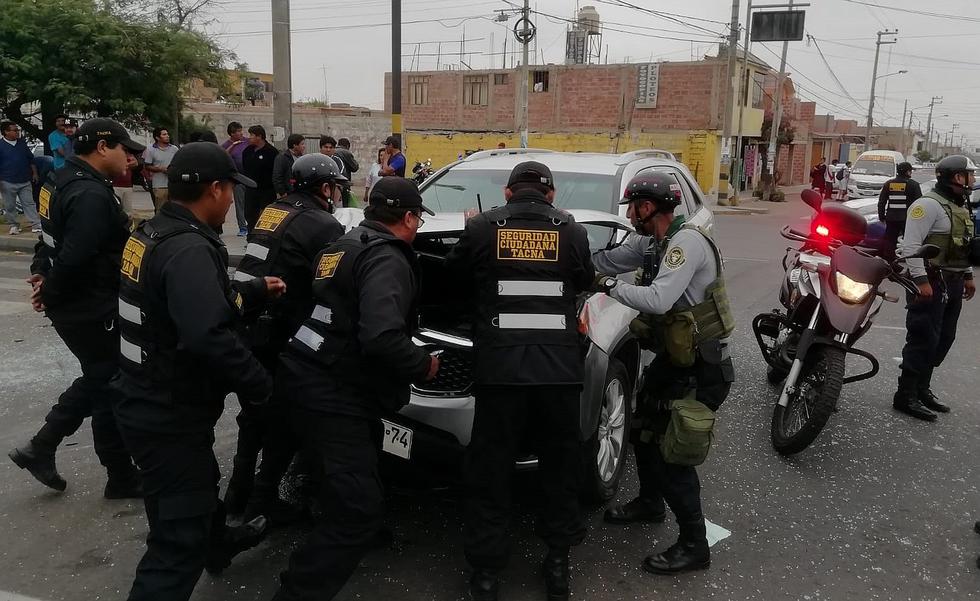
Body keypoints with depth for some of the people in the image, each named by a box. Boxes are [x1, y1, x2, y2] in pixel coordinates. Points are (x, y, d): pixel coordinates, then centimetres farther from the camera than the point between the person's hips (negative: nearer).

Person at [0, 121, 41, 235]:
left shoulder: (22, 143, 7)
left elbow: (31, 159, 15)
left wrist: (34, 173, 12)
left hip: (25, 181, 3)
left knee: (29, 203, 1)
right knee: (9, 206, 7)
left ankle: (36, 225, 0)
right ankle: (13, 225, 19)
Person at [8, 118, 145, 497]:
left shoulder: (65, 180, 9)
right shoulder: (91, 195, -24)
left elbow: (53, 238, 17)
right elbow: (75, 259, -30)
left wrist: (42, 273, 4)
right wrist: (50, 291, -13)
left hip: (74, 306, 10)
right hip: (91, 310, -10)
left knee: (98, 379, 23)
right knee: (111, 389, 4)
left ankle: (40, 448, 29)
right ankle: (122, 478, 19)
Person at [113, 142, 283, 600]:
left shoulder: (151, 234, 6)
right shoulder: (188, 248, -25)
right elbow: (208, 336, -35)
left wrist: (255, 290, 20)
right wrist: (259, 383, -21)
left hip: (147, 402, 11)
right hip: (169, 416, -11)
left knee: (198, 486, 34)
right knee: (179, 542, -1)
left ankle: (218, 544, 59)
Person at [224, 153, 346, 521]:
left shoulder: (271, 212, 15)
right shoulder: (323, 227, -12)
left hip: (249, 327, 9)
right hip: (281, 337, -8)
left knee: (255, 411, 21)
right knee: (284, 419, 5)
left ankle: (238, 492, 31)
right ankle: (262, 504, 13)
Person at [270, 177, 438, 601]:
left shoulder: (342, 245, 15)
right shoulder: (386, 259, -15)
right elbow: (382, 338, -29)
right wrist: (423, 365, -11)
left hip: (308, 379, 11)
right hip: (333, 395, -11)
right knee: (357, 512, -9)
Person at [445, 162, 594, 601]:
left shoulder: (482, 228, 1)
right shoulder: (572, 232, 5)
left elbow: (456, 275, 16)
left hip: (500, 368, -1)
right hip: (559, 368, 2)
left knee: (490, 471, 10)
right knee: (561, 467, 17)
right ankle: (558, 561, 28)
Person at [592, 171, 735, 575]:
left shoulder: (687, 241, -23)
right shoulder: (652, 242, 5)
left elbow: (658, 299, -34)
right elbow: (606, 261, 14)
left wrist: (610, 286, -23)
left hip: (702, 367, -10)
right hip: (672, 357, 10)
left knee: (674, 455, -5)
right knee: (644, 432, 22)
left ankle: (694, 547, 10)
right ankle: (650, 502, 45)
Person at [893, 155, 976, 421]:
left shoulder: (960, 207, 17)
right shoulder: (930, 204, -14)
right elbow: (910, 244, -21)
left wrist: (967, 276, 21)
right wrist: (921, 280, -25)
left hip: (953, 283, 10)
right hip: (931, 282, -10)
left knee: (943, 340, 13)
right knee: (924, 340, -8)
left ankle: (922, 388, 23)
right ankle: (906, 395, -1)